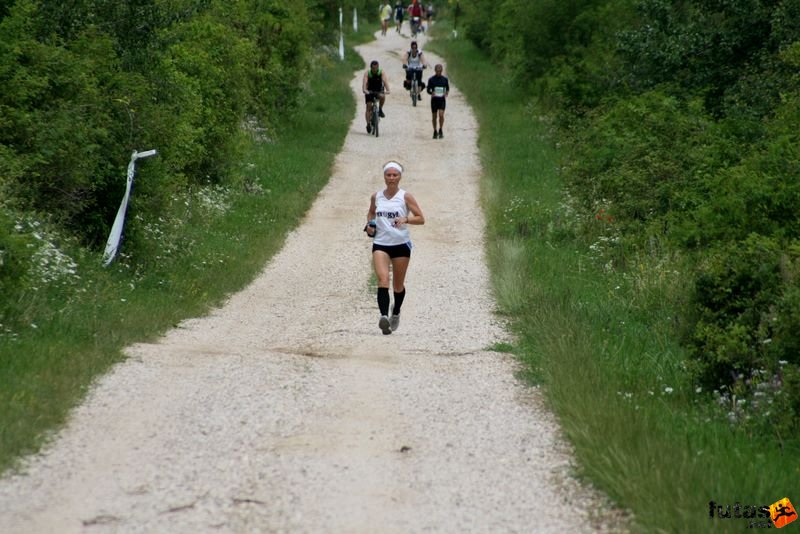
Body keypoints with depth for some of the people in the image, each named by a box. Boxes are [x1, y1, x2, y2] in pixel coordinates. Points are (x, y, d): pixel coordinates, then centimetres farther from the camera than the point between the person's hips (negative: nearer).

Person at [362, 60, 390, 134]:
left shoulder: (381, 72, -19)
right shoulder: (367, 73, -19)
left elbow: (385, 81, -32)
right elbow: (364, 82, -33)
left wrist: (387, 90, -49)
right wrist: (364, 90, -53)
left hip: (379, 90, 0)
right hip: (369, 91, 0)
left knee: (382, 97, -34)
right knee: (369, 107, -9)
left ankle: (380, 110, -8)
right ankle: (368, 124, 0)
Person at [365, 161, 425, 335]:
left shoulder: (406, 197, -4)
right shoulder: (376, 197, 5)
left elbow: (421, 219, -4)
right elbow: (371, 213, 25)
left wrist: (406, 219, -22)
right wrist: (369, 224, 4)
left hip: (401, 244, -1)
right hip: (380, 244, 1)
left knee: (398, 285, 11)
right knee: (383, 279, -20)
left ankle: (396, 313, 39)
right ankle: (384, 316, -33)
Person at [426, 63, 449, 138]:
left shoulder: (445, 79, 2)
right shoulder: (431, 79, -1)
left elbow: (448, 88, 12)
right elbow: (428, 90, 2)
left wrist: (446, 93, -9)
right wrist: (432, 93, -20)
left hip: (442, 99, 0)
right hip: (434, 99, 0)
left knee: (441, 115, -17)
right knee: (434, 116, 7)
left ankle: (440, 130, -1)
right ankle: (435, 132, 24)